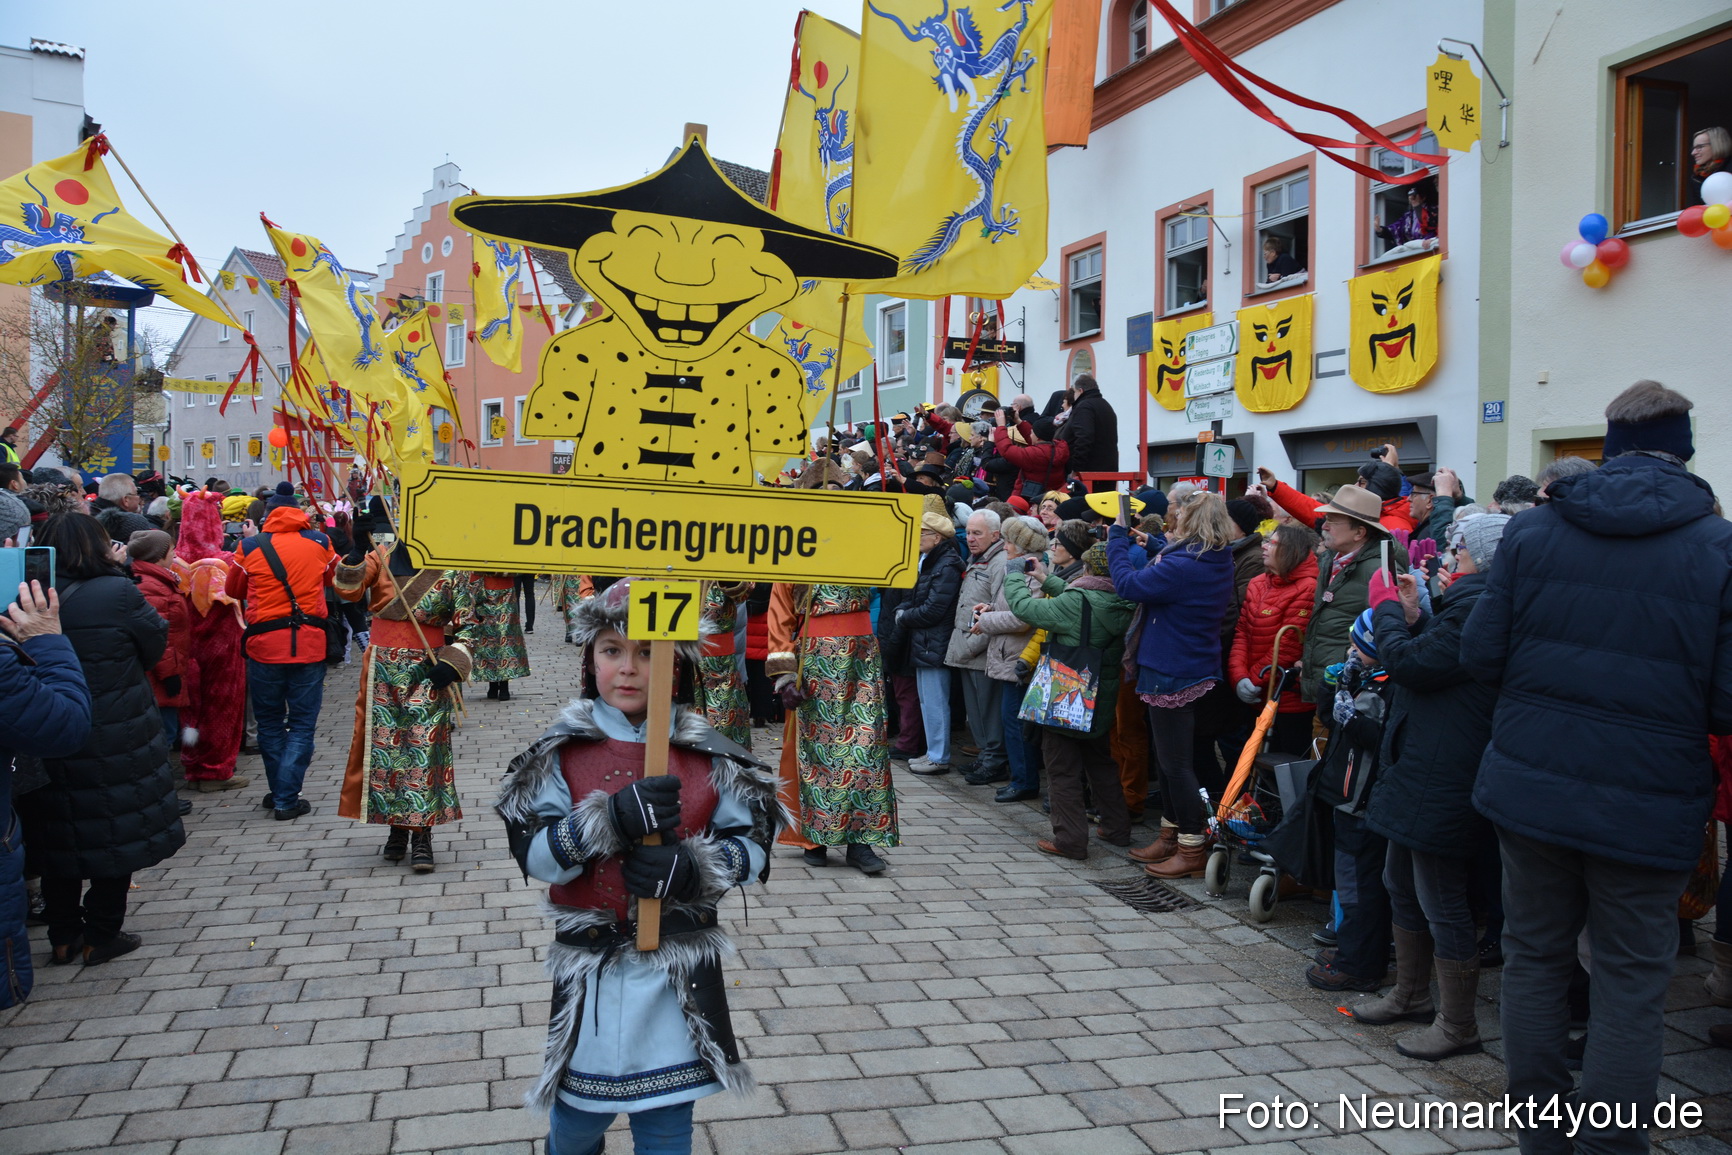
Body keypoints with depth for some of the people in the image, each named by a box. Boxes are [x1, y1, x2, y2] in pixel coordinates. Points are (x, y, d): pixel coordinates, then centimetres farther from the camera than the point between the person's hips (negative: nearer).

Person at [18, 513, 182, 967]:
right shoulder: (117, 593, -18)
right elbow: (155, 646, -4)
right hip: (116, 739, -5)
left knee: (61, 838, 17)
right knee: (117, 834, 9)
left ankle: (64, 938, 27)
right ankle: (101, 937, 18)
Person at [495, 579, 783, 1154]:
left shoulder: (708, 755, -4)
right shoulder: (562, 751, -5)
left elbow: (752, 846, -2)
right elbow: (533, 853, -11)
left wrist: (692, 868, -21)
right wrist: (610, 820, -26)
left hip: (681, 968, 0)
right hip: (591, 966, 0)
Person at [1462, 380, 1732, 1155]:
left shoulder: (1532, 530, -4)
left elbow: (1481, 655, -4)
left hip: (1530, 789, 3)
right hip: (1647, 804, -2)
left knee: (1534, 955, 17)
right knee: (1630, 980, 10)